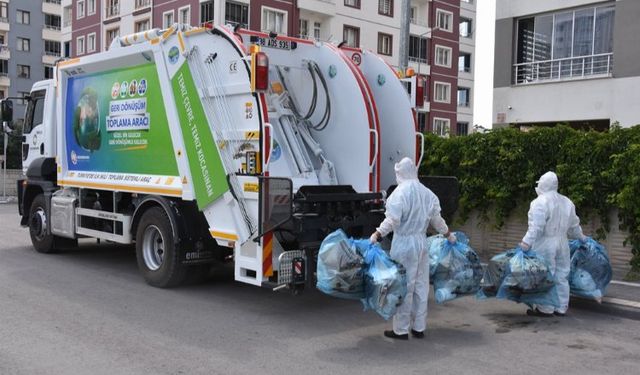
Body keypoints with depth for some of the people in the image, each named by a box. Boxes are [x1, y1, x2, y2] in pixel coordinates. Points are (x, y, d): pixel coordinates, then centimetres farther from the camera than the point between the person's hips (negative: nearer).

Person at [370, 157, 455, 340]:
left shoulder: (400, 193, -12)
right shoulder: (427, 193, 8)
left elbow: (392, 220, -20)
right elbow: (437, 220, 14)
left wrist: (376, 235, -18)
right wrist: (449, 235, 28)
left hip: (404, 244, -6)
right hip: (422, 243, 6)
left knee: (404, 286, 0)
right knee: (421, 285, 12)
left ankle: (401, 329, 6)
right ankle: (419, 328, 21)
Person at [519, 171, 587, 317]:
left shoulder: (540, 202, -13)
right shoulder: (567, 202, 11)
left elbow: (536, 227, -22)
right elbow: (573, 226, 19)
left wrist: (527, 242, -24)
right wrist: (581, 237, 35)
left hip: (545, 245, -7)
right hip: (562, 244, 8)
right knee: (561, 276, 11)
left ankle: (546, 309, 1)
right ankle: (561, 308, 18)